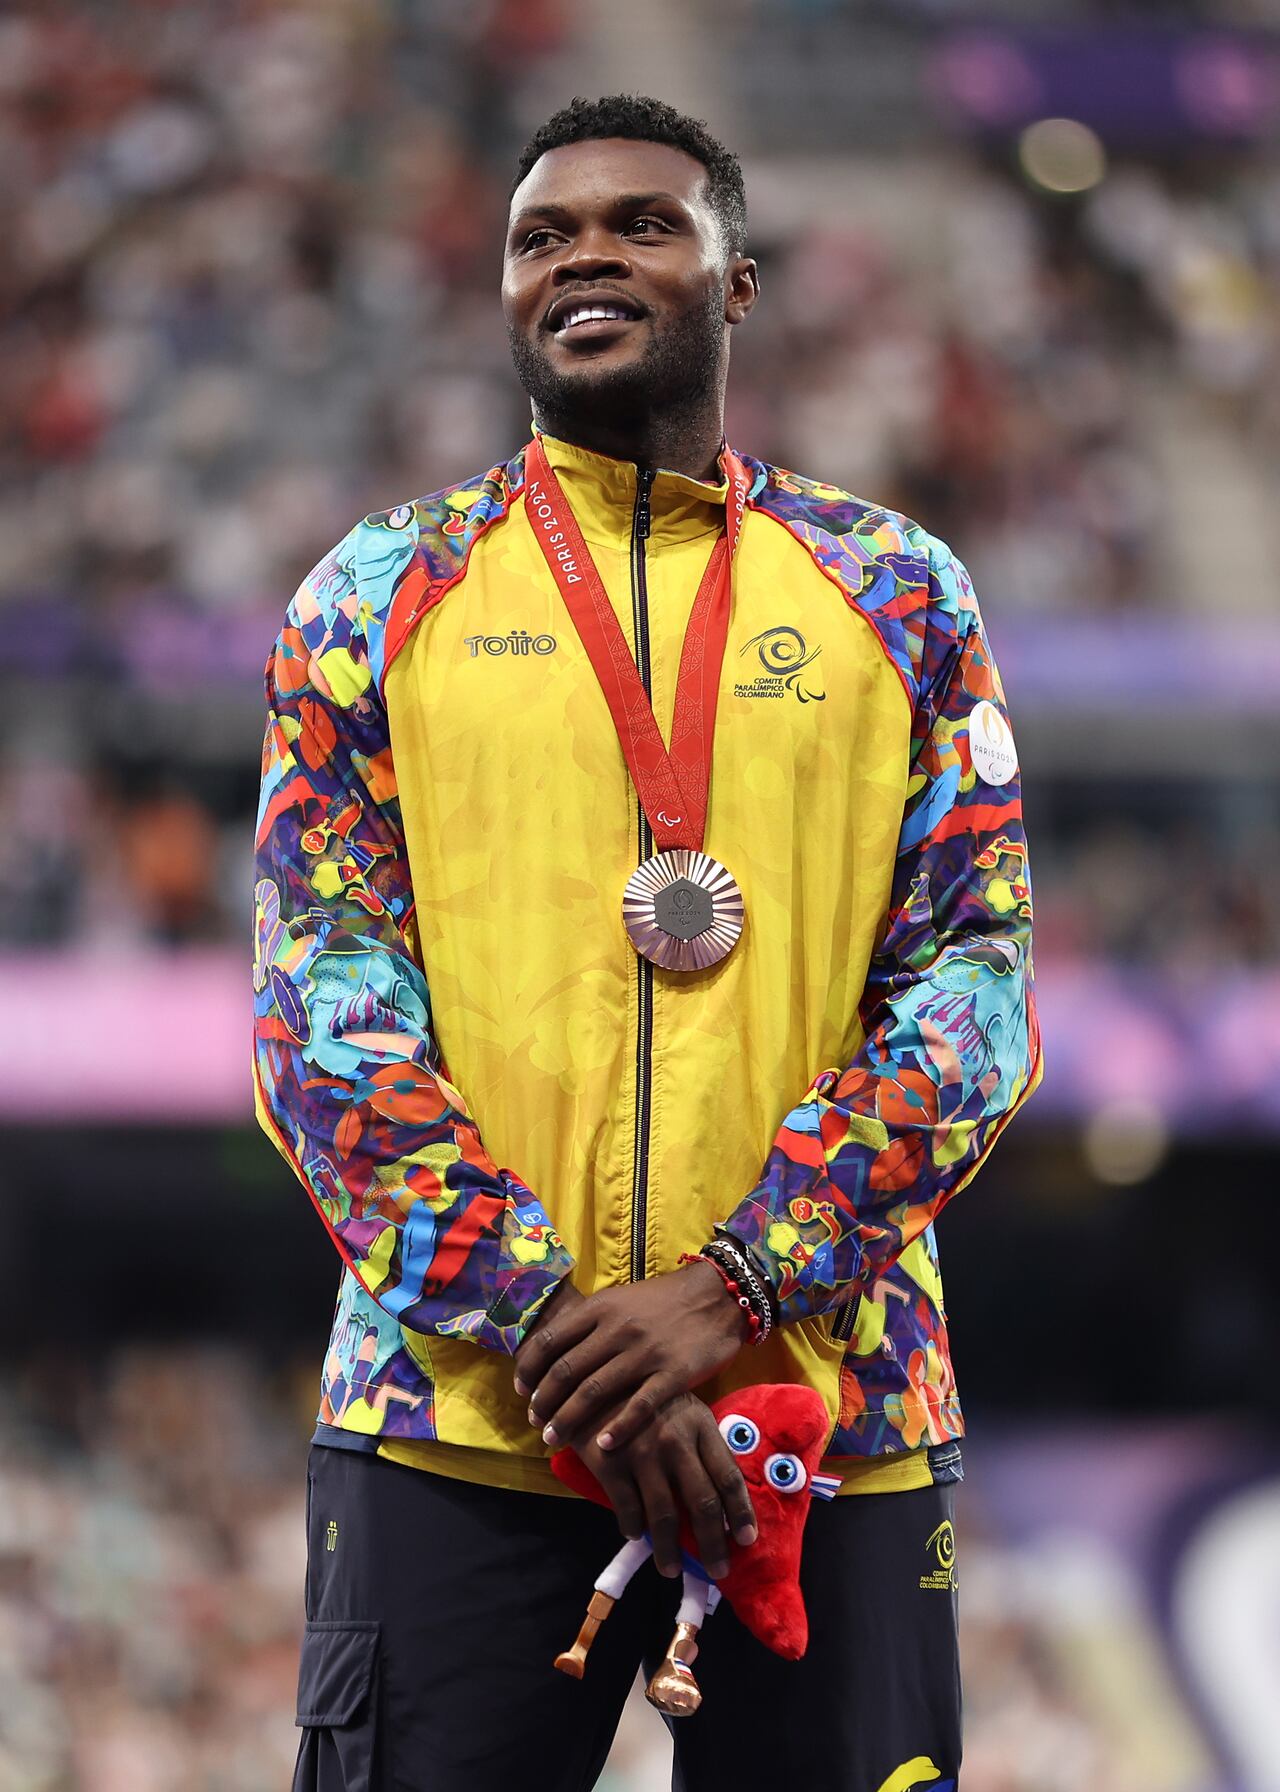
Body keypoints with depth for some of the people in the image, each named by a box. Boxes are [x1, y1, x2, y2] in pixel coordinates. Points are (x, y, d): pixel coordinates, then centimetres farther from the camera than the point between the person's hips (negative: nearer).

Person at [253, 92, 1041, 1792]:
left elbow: (975, 983, 2)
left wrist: (734, 1291, -11)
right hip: (454, 1423, -1)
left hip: (832, 1415, 1)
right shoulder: (382, 598, 6)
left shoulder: (898, 597, 8)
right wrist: (546, 1329, -12)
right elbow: (324, 1013, 0)